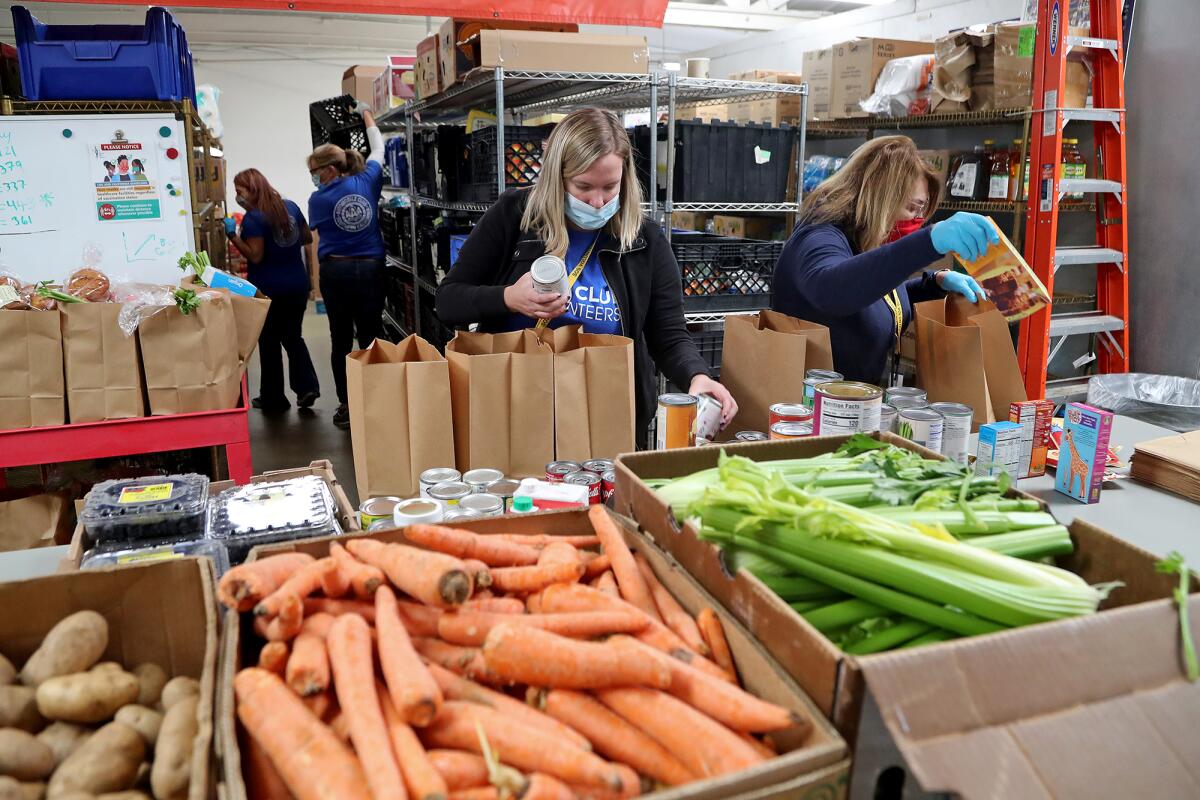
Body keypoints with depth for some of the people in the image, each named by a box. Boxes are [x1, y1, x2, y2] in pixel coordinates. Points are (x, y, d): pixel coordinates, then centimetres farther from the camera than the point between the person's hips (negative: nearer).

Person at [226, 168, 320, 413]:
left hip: (269, 289, -6)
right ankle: (306, 386, 4)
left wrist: (233, 236, -16)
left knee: (269, 342, 7)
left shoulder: (253, 219, -15)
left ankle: (273, 398, 15)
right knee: (294, 337, 19)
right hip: (298, 284, 6)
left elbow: (255, 256, -18)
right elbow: (307, 238, 13)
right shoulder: (291, 206, 5)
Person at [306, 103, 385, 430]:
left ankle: (347, 407, 11)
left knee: (341, 341, 9)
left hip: (335, 271, -1)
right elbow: (378, 149, 18)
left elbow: (319, 230, 11)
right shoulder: (367, 182, 0)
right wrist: (367, 115, 34)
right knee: (371, 337, 4)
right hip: (370, 269, 1)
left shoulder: (318, 199, -5)